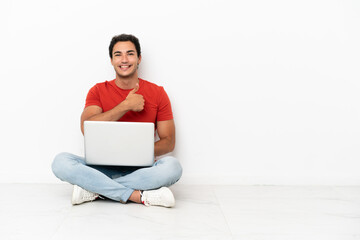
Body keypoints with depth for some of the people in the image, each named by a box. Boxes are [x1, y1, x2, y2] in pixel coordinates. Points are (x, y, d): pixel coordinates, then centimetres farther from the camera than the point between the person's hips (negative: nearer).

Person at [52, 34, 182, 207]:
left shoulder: (157, 93, 6)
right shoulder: (98, 91, 7)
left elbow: (169, 142, 4)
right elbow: (86, 128, -11)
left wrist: (140, 152, -16)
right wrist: (126, 106, -13)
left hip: (139, 171, 0)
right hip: (103, 168, 1)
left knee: (172, 166, -32)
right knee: (61, 162, -27)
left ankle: (94, 190, -25)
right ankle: (140, 196, -31)